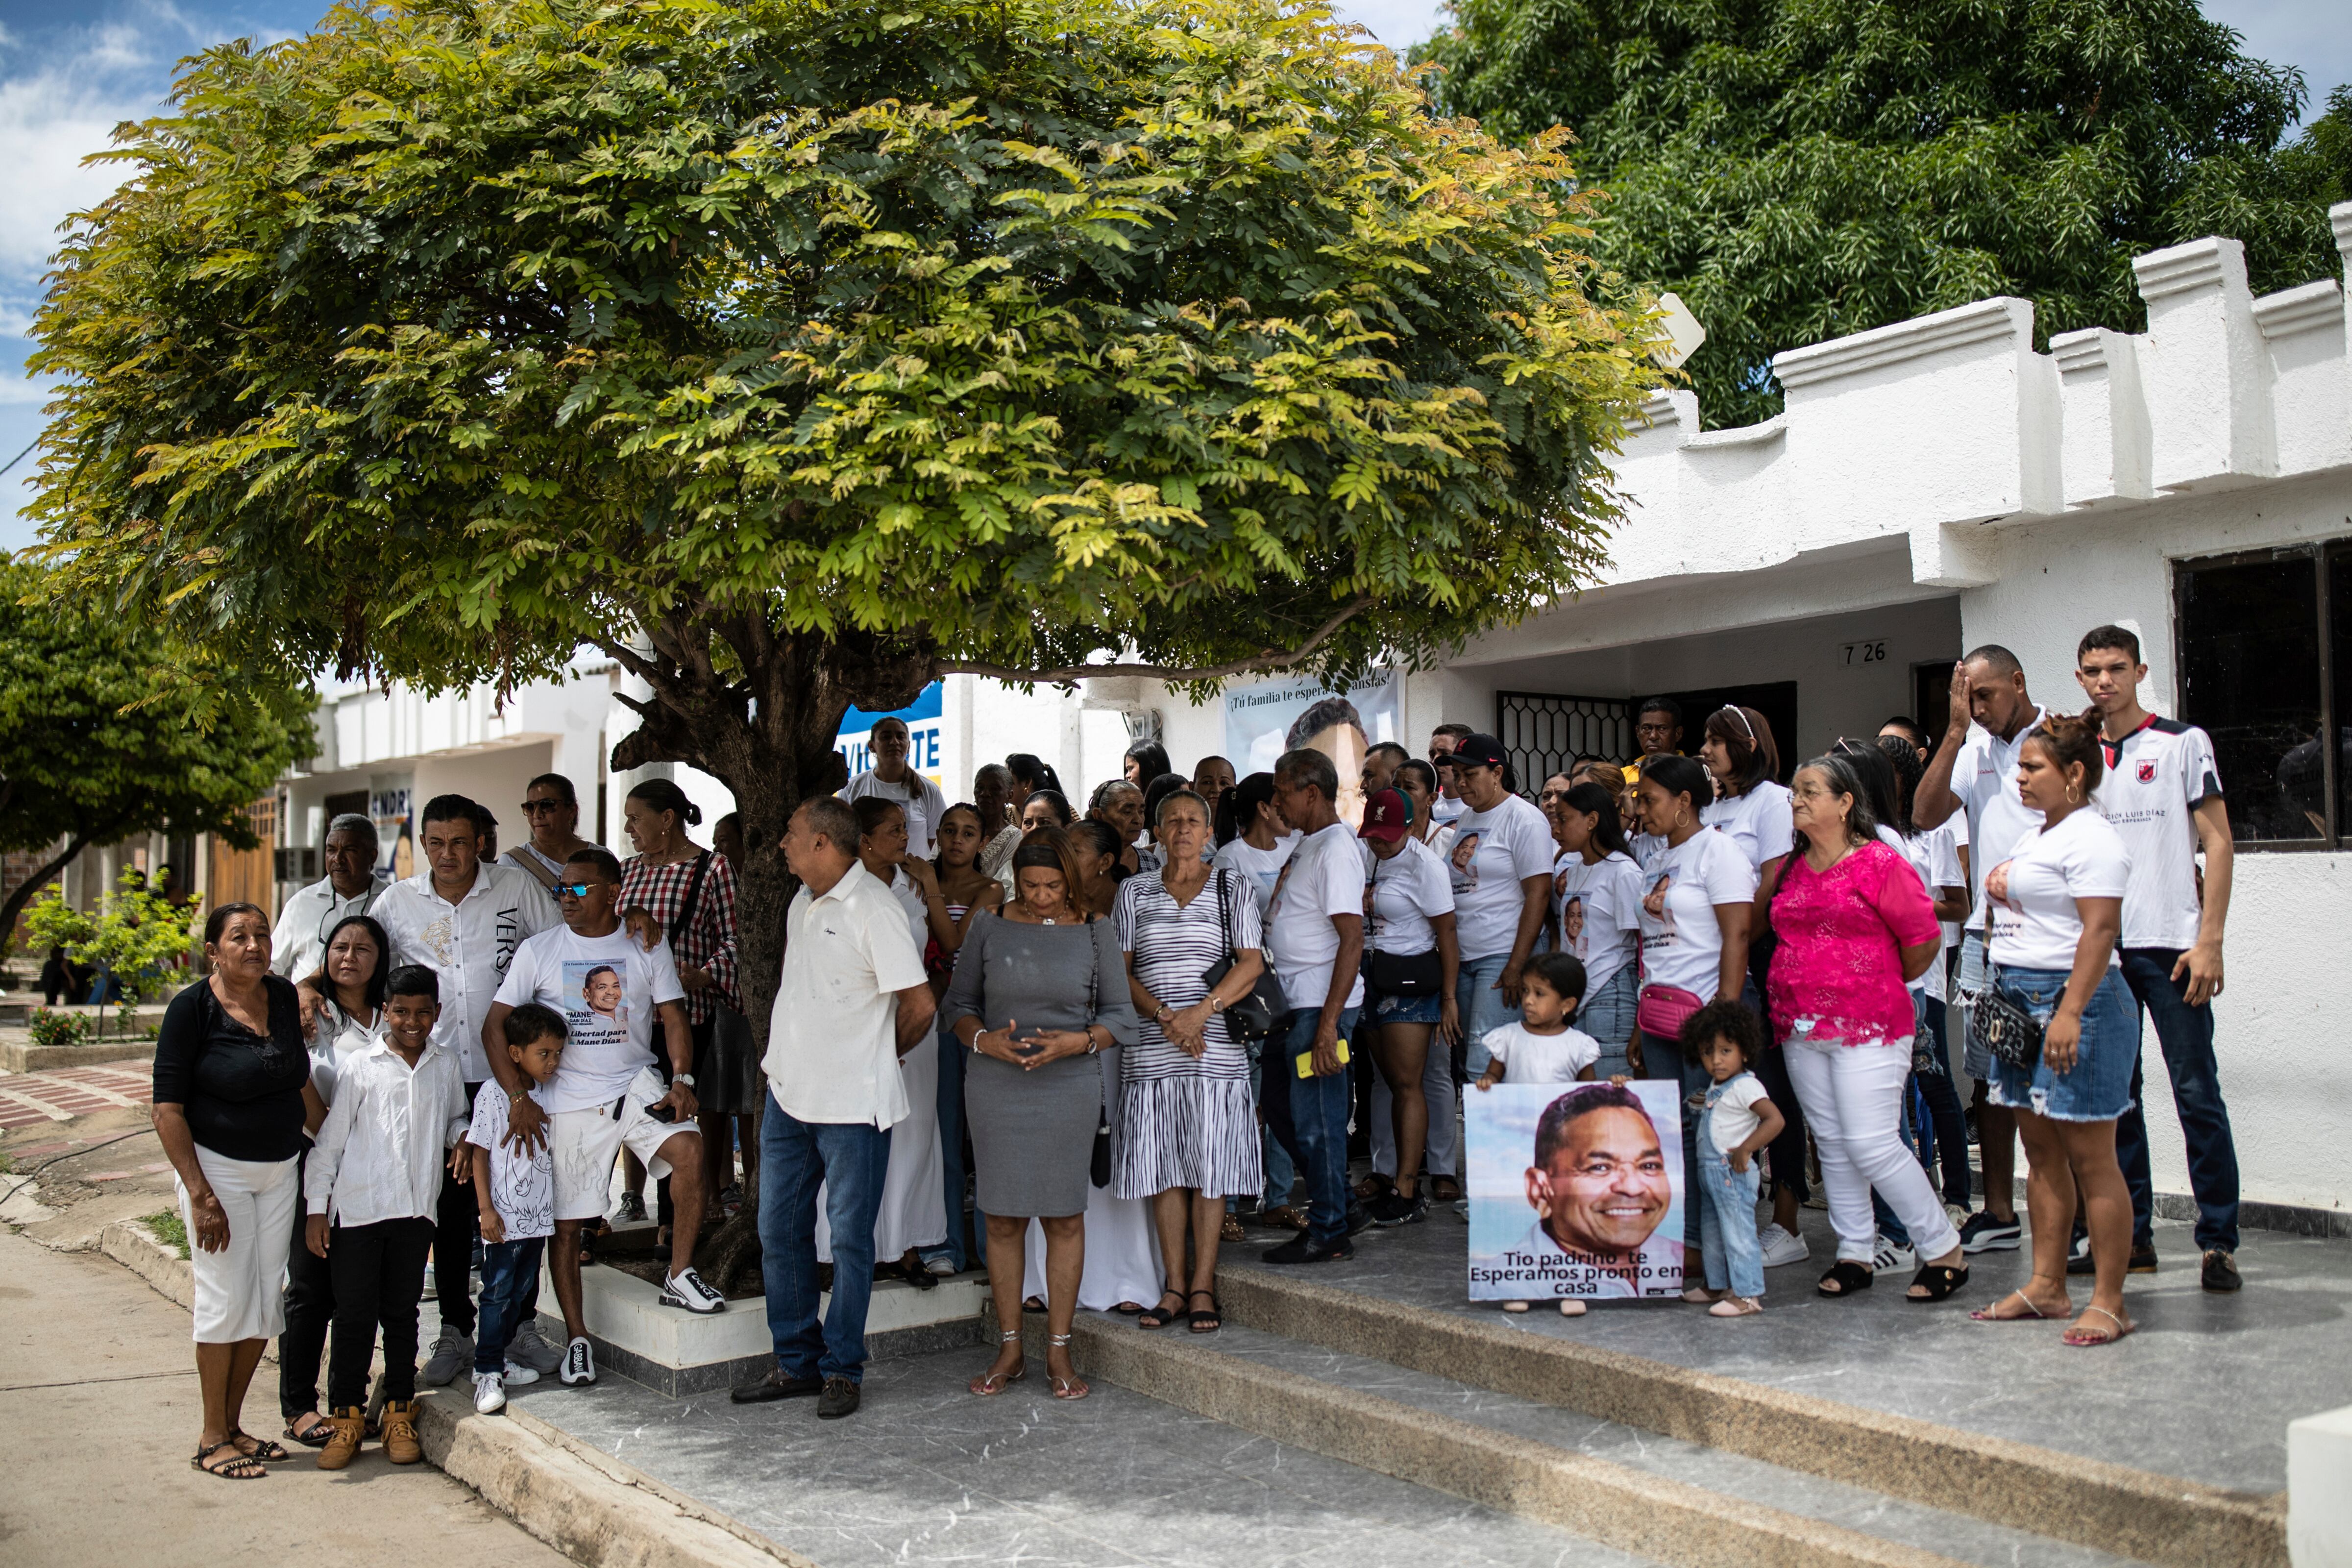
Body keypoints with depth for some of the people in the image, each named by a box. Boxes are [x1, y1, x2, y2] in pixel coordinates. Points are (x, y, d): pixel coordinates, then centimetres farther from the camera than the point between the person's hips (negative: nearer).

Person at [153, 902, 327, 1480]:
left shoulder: (284, 997, 3)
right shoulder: (192, 1009, -13)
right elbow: (167, 1111, -14)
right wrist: (201, 1196, -19)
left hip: (281, 1170, 5)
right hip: (217, 1168, -5)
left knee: (267, 1302, 7)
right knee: (226, 1300, -2)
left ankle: (233, 1426, 21)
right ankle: (212, 1440, 11)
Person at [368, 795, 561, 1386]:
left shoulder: (517, 888, 1)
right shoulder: (398, 902, 5)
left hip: (509, 1074, -1)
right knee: (449, 1204, 7)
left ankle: (519, 1321, 17)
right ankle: (455, 1330, 18)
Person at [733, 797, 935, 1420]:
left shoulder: (874, 908, -14)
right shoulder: (803, 903, 11)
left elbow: (919, 1005, -13)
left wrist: (878, 1058, 2)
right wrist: (787, 1053, 15)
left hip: (852, 1105, -8)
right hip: (789, 1094, 8)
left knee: (850, 1239, 2)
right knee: (780, 1230, 11)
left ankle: (842, 1370, 14)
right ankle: (796, 1363, 24)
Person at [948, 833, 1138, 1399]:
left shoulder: (1095, 933, 3)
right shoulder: (989, 928, 4)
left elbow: (1121, 1017, 3)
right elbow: (958, 1004, 8)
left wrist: (1074, 1042, -15)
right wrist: (984, 1040, -12)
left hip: (1069, 1087, 0)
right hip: (995, 1089, 1)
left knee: (1065, 1218, 2)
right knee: (1003, 1219, 4)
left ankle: (1059, 1351, 14)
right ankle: (1010, 1350, 17)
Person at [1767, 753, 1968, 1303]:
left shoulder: (1880, 863, -9)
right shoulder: (1792, 870, 11)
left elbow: (1924, 938, -5)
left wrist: (1879, 985, 6)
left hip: (1868, 1029, -7)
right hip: (1802, 1030, 7)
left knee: (1872, 1145, -9)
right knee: (1832, 1146, 10)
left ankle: (1944, 1250, 6)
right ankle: (1856, 1253, 20)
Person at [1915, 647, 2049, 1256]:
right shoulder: (1972, 747, 11)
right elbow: (1926, 814, 0)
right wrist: (1955, 731, -3)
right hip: (1984, 936, 6)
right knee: (1990, 1078, 10)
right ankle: (1999, 1213, 19)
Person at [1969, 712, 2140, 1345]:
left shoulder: (2091, 838, -12)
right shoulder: (2036, 836, 18)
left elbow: (2099, 930, -20)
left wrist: (2070, 1012, -26)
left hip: (2073, 997, -10)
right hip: (2020, 1001, 10)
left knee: (2090, 1156, -5)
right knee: (2041, 1150, 12)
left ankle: (2108, 1302, 1)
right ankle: (2046, 1286, 20)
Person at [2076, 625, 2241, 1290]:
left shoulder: (2183, 742, 1)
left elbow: (2218, 844, -3)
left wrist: (2209, 942, -11)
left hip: (2169, 945, -4)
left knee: (2197, 1094, -3)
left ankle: (2219, 1241, 5)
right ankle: (2132, 1235, 16)